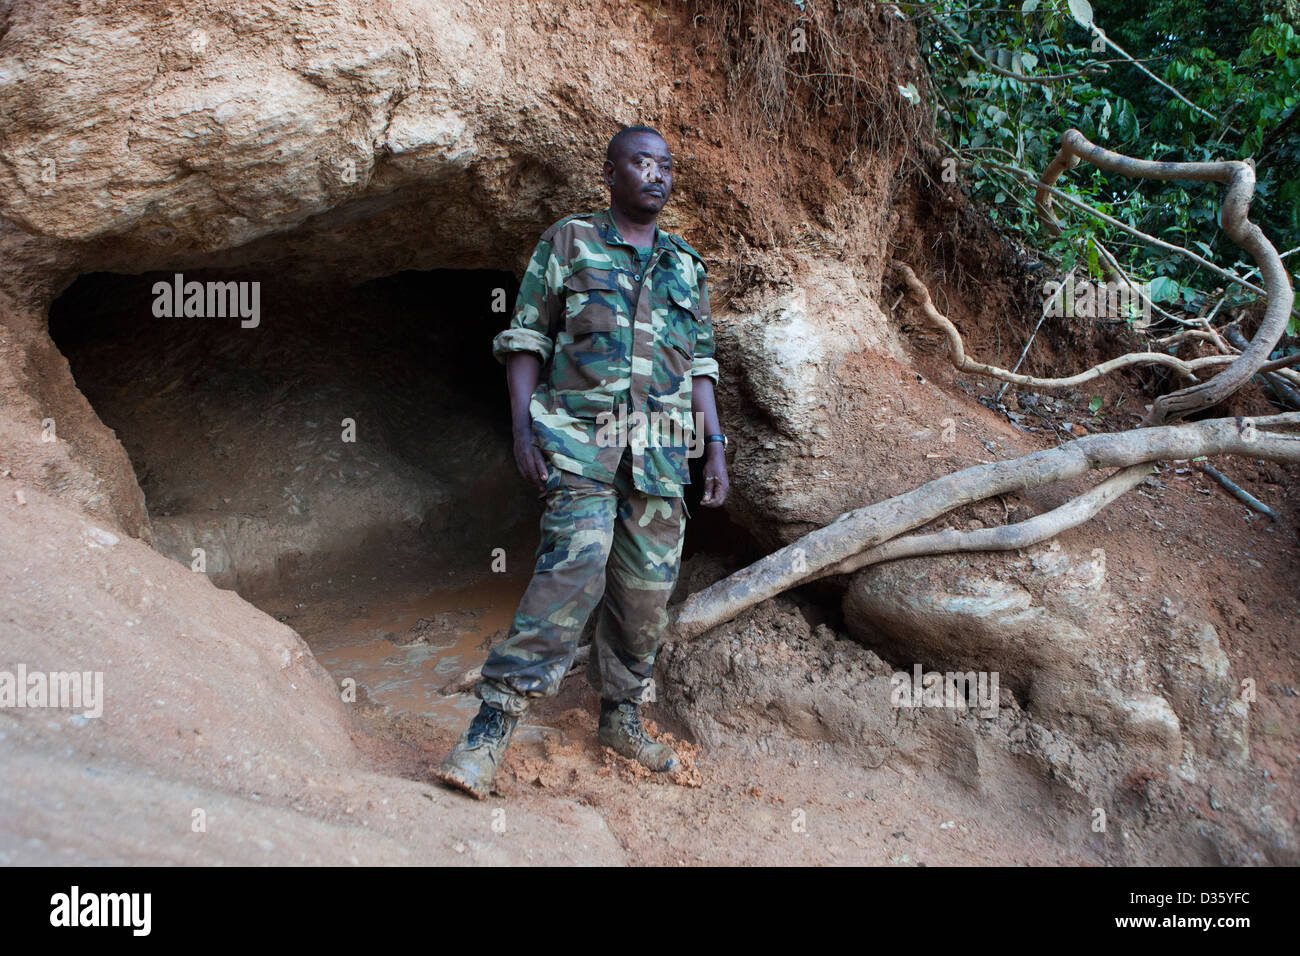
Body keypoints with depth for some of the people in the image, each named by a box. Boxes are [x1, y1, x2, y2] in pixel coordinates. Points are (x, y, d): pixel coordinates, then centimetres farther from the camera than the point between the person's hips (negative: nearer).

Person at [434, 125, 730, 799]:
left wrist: (715, 447, 11)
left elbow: (700, 365, 19)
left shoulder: (687, 266, 19)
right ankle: (492, 725, -16)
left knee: (647, 587, 5)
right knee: (573, 566, -21)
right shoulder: (567, 243, 8)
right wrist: (522, 427, -7)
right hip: (580, 440, -4)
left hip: (661, 452, 5)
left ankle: (621, 715, 22)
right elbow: (526, 340, 4)